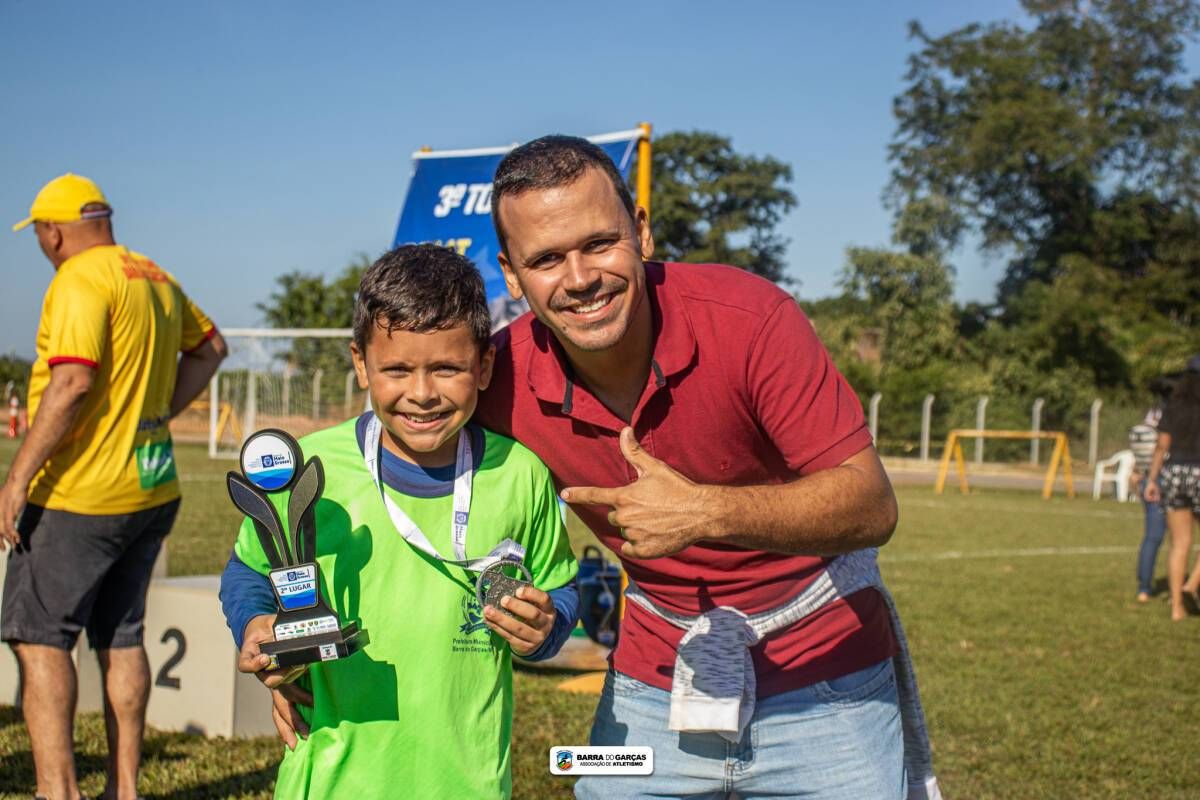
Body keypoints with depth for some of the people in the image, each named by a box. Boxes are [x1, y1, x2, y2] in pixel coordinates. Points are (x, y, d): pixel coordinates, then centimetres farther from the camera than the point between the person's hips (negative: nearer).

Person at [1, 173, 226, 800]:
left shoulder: (79, 281, -13)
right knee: (120, 637, 14)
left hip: (80, 496, -8)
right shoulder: (156, 278, 13)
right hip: (151, 489, 8)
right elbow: (209, 348, 25)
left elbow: (72, 382, -24)